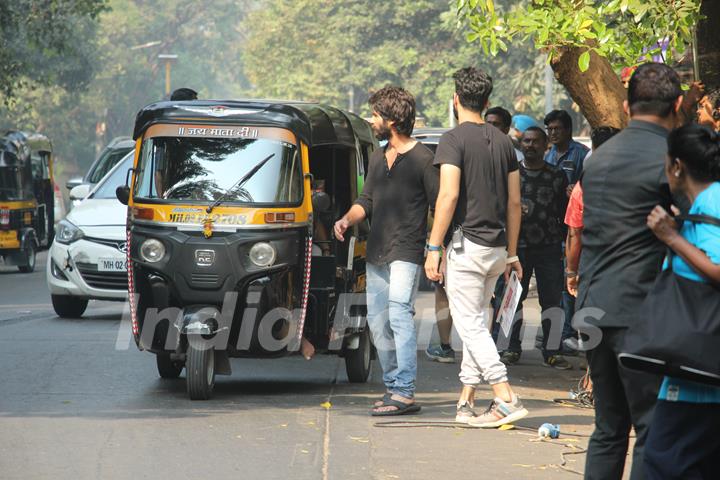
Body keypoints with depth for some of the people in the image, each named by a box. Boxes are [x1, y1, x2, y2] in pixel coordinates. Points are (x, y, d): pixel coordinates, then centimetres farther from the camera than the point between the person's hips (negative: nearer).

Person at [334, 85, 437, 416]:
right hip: (376, 252, 8)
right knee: (377, 321, 7)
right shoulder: (378, 157, 17)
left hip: (406, 252, -8)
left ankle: (405, 394, -22)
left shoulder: (422, 159, -6)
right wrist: (347, 219, 2)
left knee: (399, 315, -18)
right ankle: (393, 386, 16)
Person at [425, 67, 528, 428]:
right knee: (477, 323, 14)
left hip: (467, 244, -7)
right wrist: (512, 253, 19)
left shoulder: (454, 140, -9)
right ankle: (466, 402, 16)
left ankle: (506, 399, -15)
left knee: (470, 324, -5)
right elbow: (514, 201, 13)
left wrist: (434, 248, -15)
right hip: (496, 246, 7)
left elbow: (449, 195, -18)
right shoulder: (502, 141, 12)